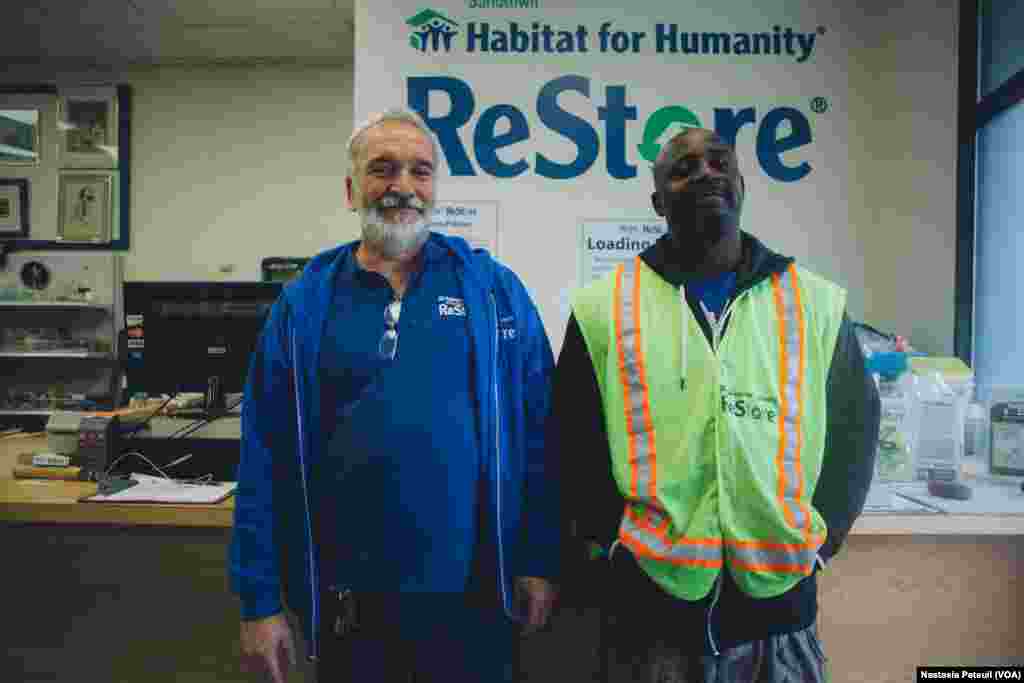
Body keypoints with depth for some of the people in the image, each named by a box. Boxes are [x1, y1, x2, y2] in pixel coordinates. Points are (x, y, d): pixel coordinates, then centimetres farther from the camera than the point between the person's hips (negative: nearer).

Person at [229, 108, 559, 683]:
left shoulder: (494, 289, -3)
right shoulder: (306, 302, -1)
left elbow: (536, 434, -2)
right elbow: (265, 457, -1)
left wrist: (540, 562, -2)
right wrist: (260, 602, -1)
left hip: (472, 592, 0)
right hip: (347, 598, 1)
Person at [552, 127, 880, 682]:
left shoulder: (816, 303, 2)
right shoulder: (604, 307, -2)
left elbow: (854, 426, 8)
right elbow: (572, 437, 2)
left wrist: (816, 540, 2)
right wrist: (607, 542, -2)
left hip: (778, 605, 2)